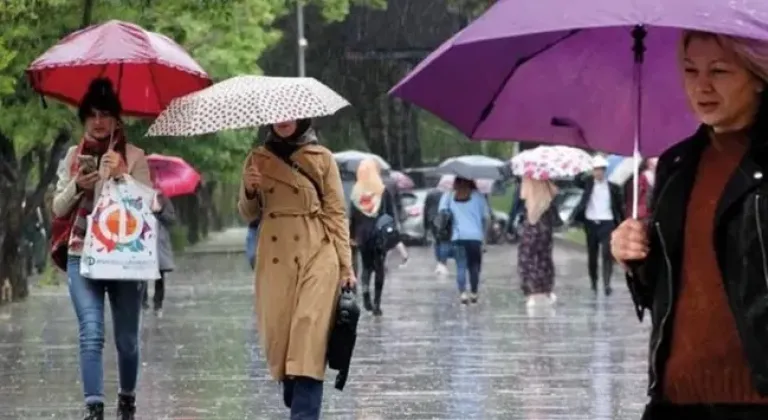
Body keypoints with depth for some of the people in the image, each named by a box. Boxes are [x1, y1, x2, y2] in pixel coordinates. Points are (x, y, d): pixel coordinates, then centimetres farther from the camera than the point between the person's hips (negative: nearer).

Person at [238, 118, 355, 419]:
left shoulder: (321, 158, 3)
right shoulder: (257, 159, 11)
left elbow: (336, 213, 2)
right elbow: (248, 215, 15)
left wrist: (346, 265, -4)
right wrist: (249, 192, -7)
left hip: (317, 255, -3)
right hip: (275, 258, 3)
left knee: (309, 338, -13)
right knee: (278, 335, 2)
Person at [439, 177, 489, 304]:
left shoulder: (449, 196, 9)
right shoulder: (477, 196, 8)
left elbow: (442, 212, -2)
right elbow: (485, 216, 4)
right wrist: (484, 233, 14)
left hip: (458, 236, 0)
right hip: (475, 235, 0)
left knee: (461, 266, -2)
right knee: (474, 266, 9)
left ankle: (462, 293, -15)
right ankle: (474, 293, 10)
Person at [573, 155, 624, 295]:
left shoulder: (613, 188, 4)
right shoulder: (588, 183, 8)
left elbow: (620, 207, 7)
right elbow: (576, 181, -7)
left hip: (607, 223, -2)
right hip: (591, 223, 2)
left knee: (607, 253, -14)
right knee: (592, 255, 9)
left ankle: (607, 284, -18)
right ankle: (593, 282, 22)